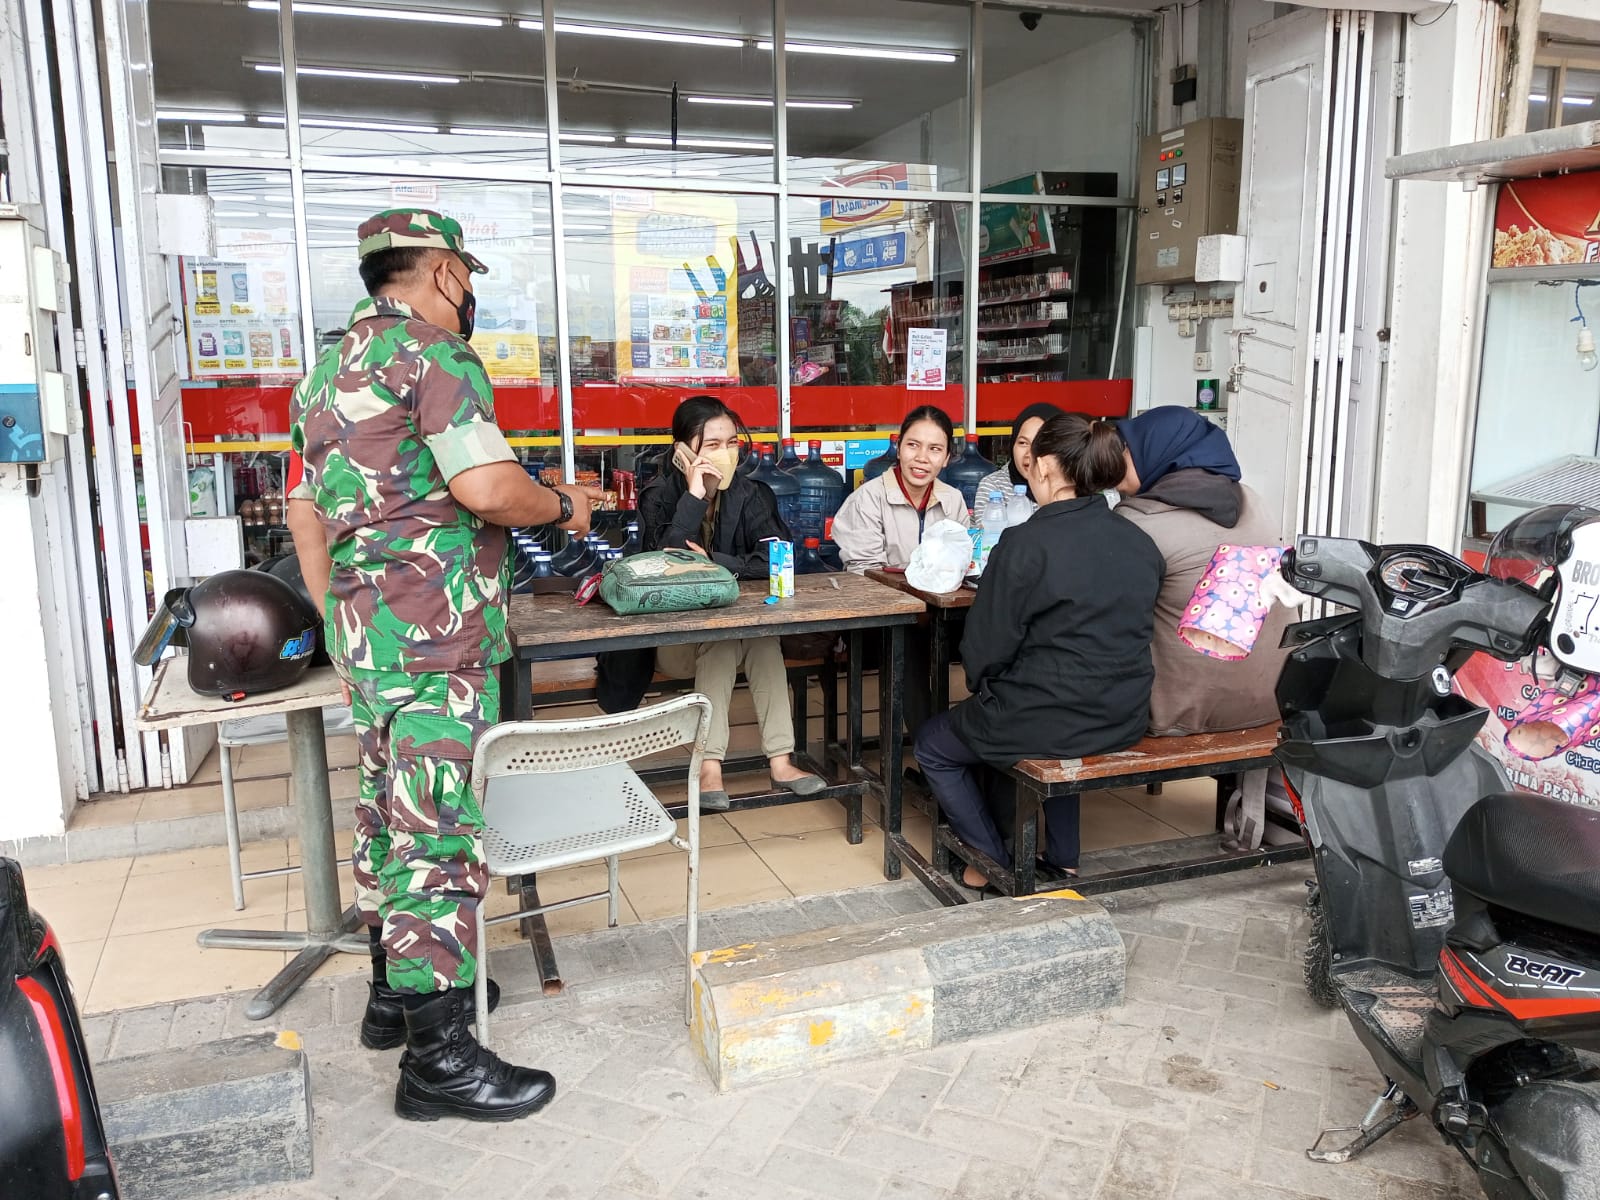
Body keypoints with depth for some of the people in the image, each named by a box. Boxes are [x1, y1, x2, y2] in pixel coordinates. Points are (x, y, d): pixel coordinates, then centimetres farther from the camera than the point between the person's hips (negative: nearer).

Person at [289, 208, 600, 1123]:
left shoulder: (329, 371, 18)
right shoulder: (433, 355, -12)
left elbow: (306, 510, 21)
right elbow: (487, 487, -23)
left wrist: (341, 616, 25)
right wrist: (564, 507, -5)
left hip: (363, 636, 10)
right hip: (435, 639, -10)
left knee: (390, 814, 18)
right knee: (439, 835, -5)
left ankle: (396, 991, 33)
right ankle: (439, 1055, 2)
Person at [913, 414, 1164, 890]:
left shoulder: (1026, 544, -18)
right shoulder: (1141, 544, 1)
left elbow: (985, 651, -14)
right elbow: (1128, 635, 13)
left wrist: (985, 692, 7)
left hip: (1050, 724, -6)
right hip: (1124, 721, 7)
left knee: (933, 746, 20)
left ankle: (1000, 866, 21)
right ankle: (1062, 859, 36)